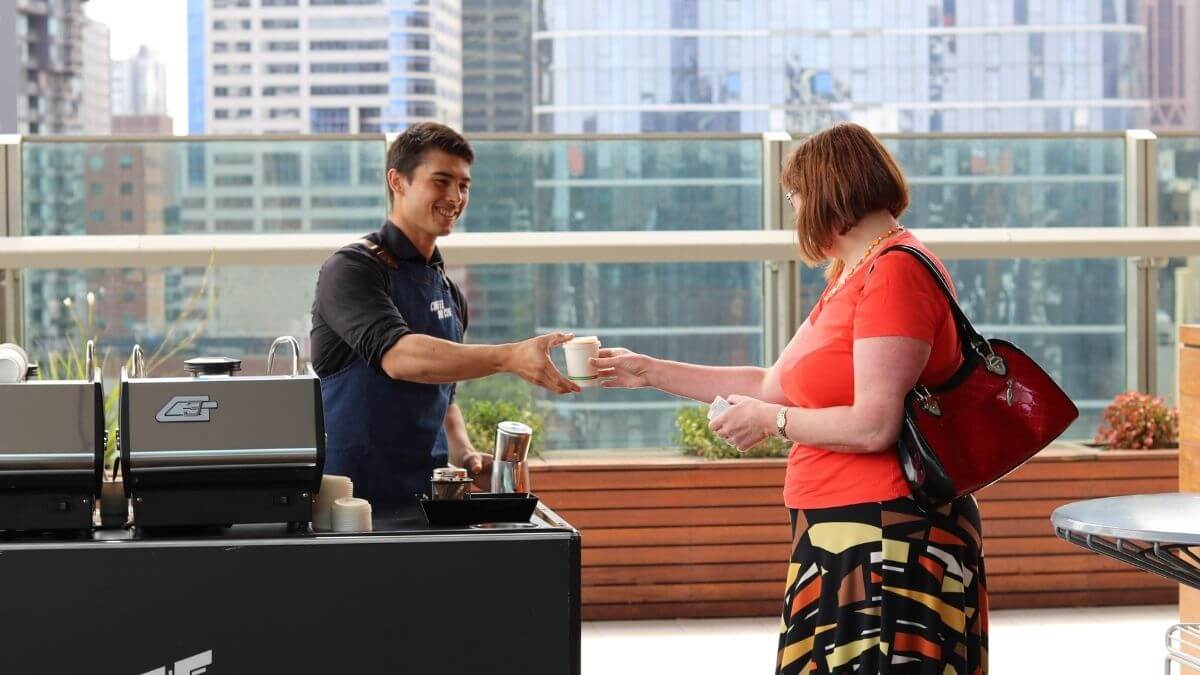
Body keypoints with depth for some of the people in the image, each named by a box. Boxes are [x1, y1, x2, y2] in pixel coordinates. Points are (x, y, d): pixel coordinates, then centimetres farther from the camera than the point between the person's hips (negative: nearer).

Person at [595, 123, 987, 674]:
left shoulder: (895, 272, -14)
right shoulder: (850, 277, 18)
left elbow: (873, 426, -20)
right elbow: (773, 385, 23)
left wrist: (771, 420, -6)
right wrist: (650, 372, 25)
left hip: (888, 539, -10)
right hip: (840, 531, 10)